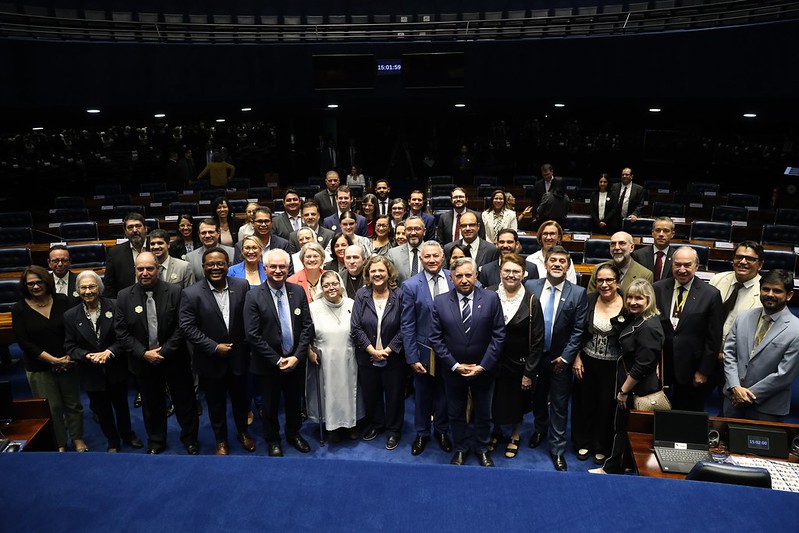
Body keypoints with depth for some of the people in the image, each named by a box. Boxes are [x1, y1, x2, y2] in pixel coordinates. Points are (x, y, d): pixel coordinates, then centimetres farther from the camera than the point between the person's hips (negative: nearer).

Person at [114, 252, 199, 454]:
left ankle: (190, 438, 34)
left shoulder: (174, 292, -10)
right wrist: (144, 353, -13)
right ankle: (155, 442, 39)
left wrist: (164, 352, -16)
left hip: (174, 359, -1)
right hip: (143, 361, 2)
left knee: (184, 401, 12)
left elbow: (181, 327, -11)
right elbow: (121, 332, -4)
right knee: (151, 405, 17)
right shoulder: (124, 296, -4)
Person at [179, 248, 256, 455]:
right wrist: (215, 347, -17)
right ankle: (221, 440, 38)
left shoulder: (242, 286, -6)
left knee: (240, 399, 20)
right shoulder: (191, 294, -13)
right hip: (211, 360, -2)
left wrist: (246, 345, -5)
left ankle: (242, 432, 44)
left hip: (238, 357, 2)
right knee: (216, 404, 16)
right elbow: (187, 327, -14)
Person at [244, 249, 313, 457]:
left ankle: (294, 433, 43)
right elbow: (252, 334, -15)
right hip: (268, 363, -3)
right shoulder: (254, 296, -13)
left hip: (295, 360, 3)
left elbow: (307, 326, -2)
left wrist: (297, 356, -10)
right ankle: (272, 440, 38)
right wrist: (277, 360, -15)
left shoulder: (298, 292, -3)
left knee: (294, 401, 19)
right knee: (270, 404, 15)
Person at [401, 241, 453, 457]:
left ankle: (442, 431, 41)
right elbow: (407, 325, -8)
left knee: (444, 393, 18)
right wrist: (412, 357, -9)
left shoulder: (455, 279, -5)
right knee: (422, 394, 16)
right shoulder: (411, 286, -11)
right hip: (424, 350, -1)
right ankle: (422, 433, 38)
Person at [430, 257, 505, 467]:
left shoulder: (491, 299, -10)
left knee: (483, 414, 18)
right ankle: (460, 449, 39)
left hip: (483, 370, 0)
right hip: (453, 370, 1)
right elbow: (435, 338, -7)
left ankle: (482, 449, 41)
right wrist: (455, 365, -12)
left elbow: (498, 335, -10)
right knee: (456, 414, 17)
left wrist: (483, 366, -14)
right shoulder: (440, 302, -8)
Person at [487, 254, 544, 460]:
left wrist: (530, 371, -9)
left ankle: (515, 435, 44)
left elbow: (537, 340, -8)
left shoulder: (531, 301, -11)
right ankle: (496, 432, 44)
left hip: (518, 363, -1)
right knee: (494, 400, 16)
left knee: (517, 401, 17)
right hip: (492, 361, 1)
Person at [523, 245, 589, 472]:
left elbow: (578, 330, -7)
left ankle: (557, 449, 22)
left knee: (559, 405, 7)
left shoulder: (578, 293, -9)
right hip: (534, 356, 2)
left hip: (560, 358, -2)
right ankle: (540, 428, 48)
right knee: (538, 397, 22)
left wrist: (566, 357, -10)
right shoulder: (530, 286, -6)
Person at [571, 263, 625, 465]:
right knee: (585, 403, 14)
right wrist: (577, 358, -1)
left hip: (612, 365, -2)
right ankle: (583, 442, 36)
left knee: (607, 406, 11)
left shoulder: (627, 306, -13)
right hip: (587, 362, 2)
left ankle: (602, 447, 33)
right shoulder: (589, 301, -6)